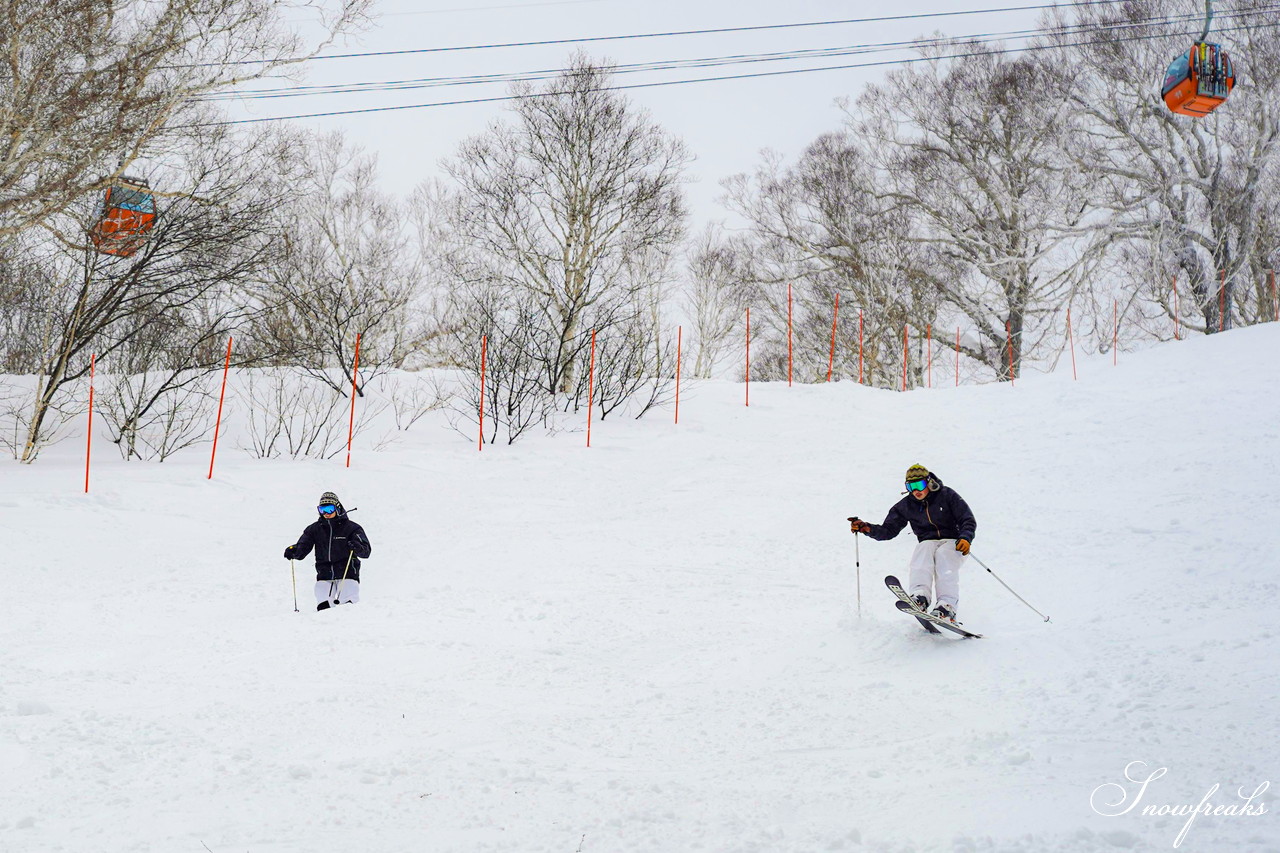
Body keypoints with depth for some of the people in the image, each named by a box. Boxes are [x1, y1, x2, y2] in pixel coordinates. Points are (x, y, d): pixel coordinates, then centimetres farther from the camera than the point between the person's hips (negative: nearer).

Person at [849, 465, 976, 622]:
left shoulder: (947, 495, -2)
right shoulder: (906, 505, 7)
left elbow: (968, 521, -4)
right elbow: (888, 530, 9)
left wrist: (965, 538, -24)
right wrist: (866, 528, -8)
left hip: (953, 543, -3)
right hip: (928, 543, 3)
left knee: (943, 556, -36)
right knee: (923, 551, -32)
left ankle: (947, 606, -50)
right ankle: (919, 598, -51)